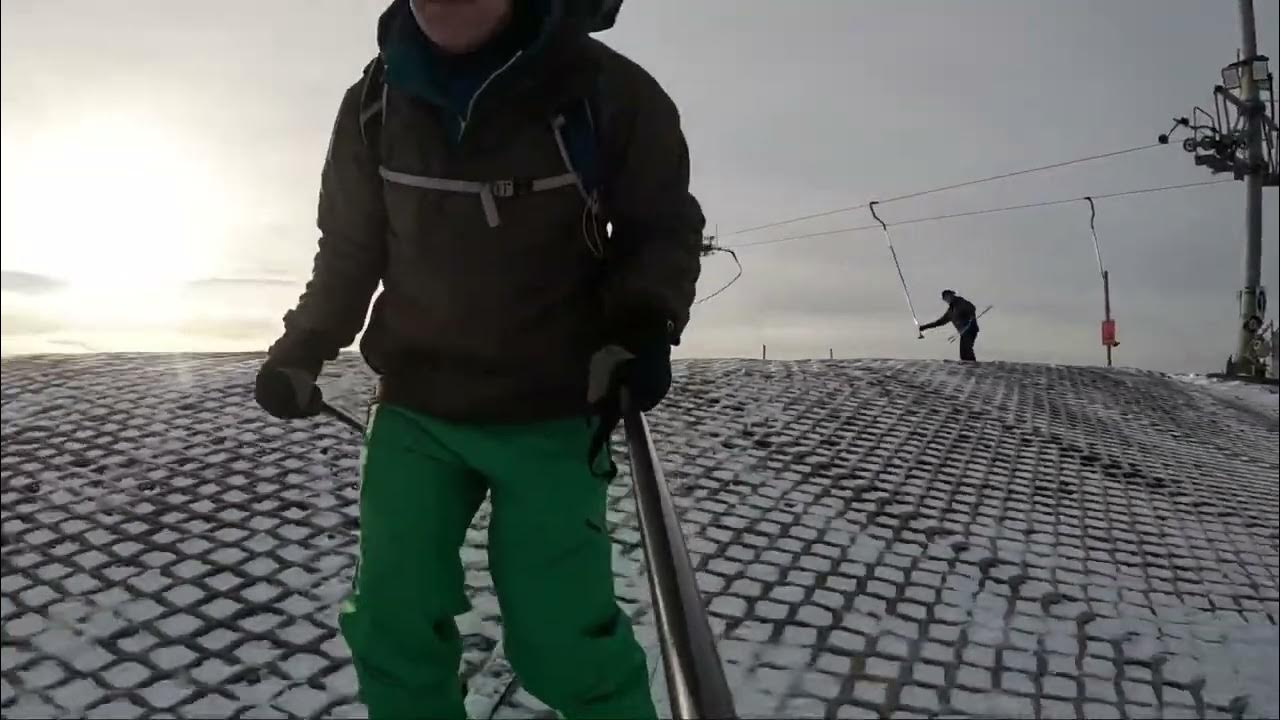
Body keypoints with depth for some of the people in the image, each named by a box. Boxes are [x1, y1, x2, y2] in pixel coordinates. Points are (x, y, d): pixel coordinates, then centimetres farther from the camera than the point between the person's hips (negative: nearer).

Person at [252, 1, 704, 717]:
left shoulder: (610, 92, -12)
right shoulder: (374, 105, 0)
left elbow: (663, 229, 0)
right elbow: (348, 254, 13)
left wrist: (644, 326, -17)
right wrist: (297, 356, 8)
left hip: (551, 414, -3)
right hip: (414, 407, 4)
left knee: (560, 635, -7)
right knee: (393, 622, 5)